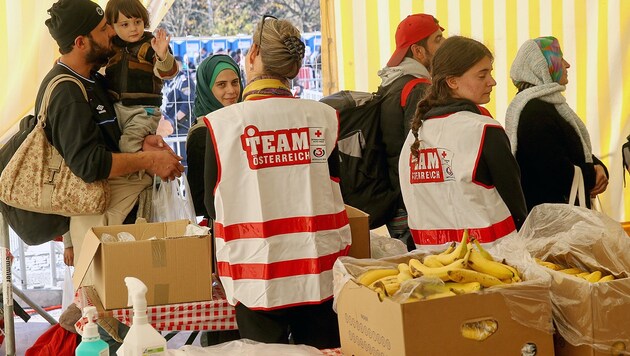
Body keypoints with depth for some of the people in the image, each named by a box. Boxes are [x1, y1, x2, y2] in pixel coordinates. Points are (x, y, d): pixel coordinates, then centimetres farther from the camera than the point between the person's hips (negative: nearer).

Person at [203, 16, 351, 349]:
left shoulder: (222, 122, -10)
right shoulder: (323, 117, -3)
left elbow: (213, 205, 0)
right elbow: (330, 191, 6)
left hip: (258, 275, -2)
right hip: (321, 271, 2)